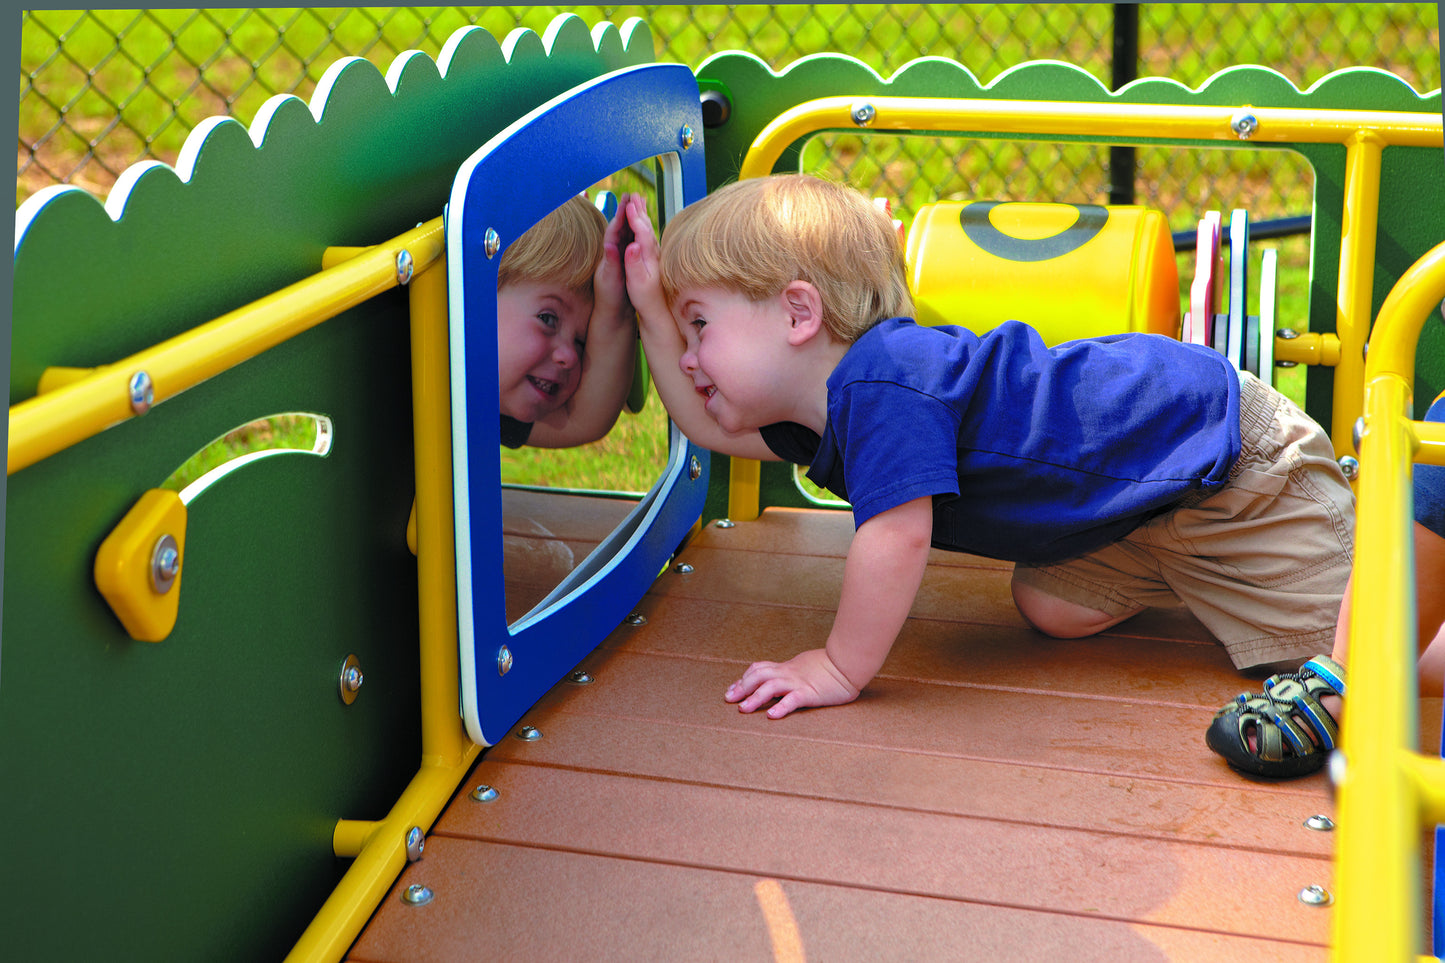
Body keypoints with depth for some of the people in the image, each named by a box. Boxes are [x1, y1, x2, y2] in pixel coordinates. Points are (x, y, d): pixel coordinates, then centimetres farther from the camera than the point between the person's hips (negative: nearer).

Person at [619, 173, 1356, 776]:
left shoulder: (883, 386, -29)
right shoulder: (835, 397, 3)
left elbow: (896, 539, -35)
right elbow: (711, 427, 17)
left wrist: (839, 669, -25)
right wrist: (653, 308, 8)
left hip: (1225, 458, -9)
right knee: (1052, 606, 8)